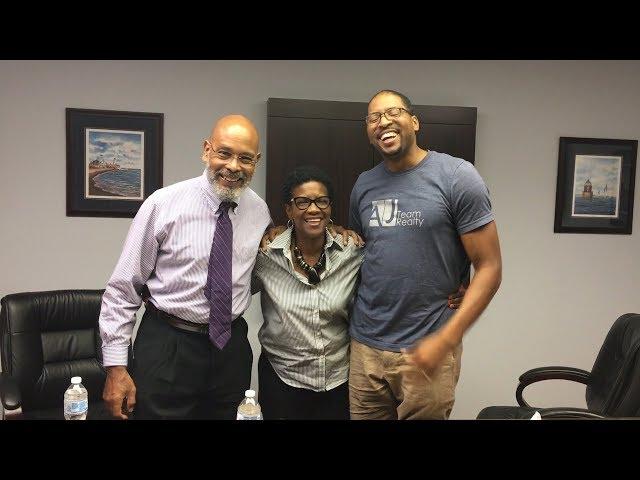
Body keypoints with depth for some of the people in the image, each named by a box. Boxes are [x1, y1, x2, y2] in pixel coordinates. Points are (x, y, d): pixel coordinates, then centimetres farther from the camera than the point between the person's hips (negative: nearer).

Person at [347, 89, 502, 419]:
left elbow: (489, 267, -9)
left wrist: (445, 340, -18)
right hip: (364, 345, 5)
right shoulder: (363, 185, 7)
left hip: (426, 349, -4)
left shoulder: (457, 177, -8)